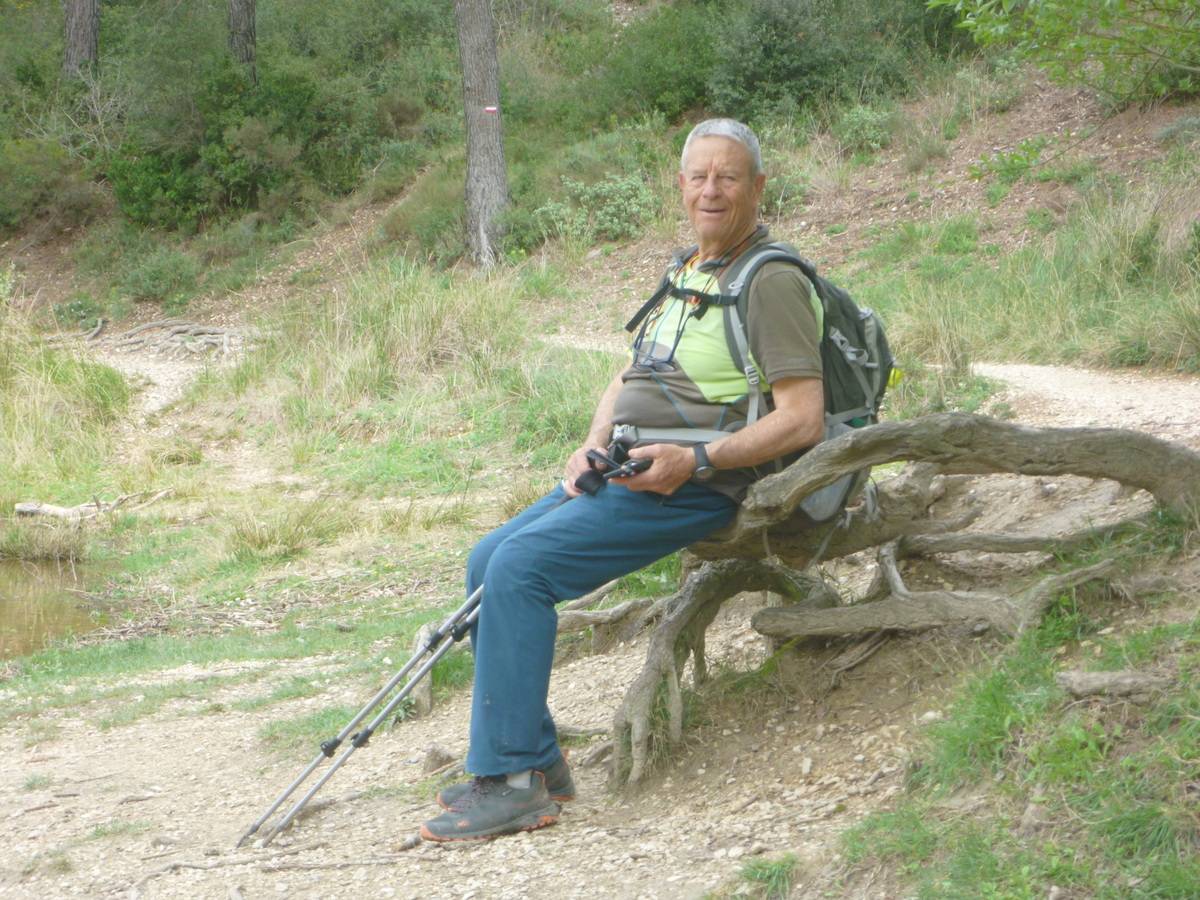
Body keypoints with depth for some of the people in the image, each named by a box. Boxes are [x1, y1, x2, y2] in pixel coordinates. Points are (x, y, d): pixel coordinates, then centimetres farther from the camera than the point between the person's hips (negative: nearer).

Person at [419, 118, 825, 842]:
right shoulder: (687, 274, 19)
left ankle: (514, 785, -18)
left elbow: (803, 419, -17)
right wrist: (592, 449, 3)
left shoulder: (774, 282, -9)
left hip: (694, 487, -10)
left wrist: (696, 460, -23)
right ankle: (536, 761, 6)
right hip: (627, 473, 10)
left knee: (521, 568, -22)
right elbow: (626, 383, 23)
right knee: (488, 563, 2)